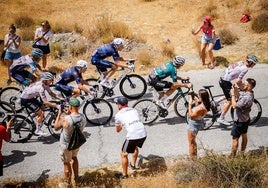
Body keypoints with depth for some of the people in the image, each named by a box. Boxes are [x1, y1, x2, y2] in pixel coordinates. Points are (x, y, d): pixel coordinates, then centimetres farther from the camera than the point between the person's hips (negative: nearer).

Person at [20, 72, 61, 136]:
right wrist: (56, 106, -34)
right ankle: (38, 130, 2)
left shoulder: (45, 84, -7)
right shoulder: (41, 88, -32)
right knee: (41, 113, -10)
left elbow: (51, 93, 4)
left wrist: (60, 98, -8)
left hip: (31, 97, 9)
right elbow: (45, 102, -34)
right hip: (25, 99, -9)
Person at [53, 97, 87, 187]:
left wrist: (59, 114, -7)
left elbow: (56, 127, -14)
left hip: (66, 145, -5)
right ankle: (76, 178, 46)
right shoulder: (83, 117, -17)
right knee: (74, 157, 32)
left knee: (67, 163, 16)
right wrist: (69, 115, -1)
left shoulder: (65, 119, -33)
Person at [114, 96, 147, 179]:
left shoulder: (118, 115, 9)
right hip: (143, 133, 6)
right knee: (135, 147, 36)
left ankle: (124, 174, 24)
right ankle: (133, 165, 51)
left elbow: (118, 130, 24)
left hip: (132, 135, -5)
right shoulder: (134, 110, 21)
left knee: (124, 154, 15)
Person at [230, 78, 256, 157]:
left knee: (235, 139, 3)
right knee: (244, 136, 22)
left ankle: (232, 156, 13)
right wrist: (236, 90, -10)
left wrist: (233, 94, -23)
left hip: (240, 121, -10)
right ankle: (242, 153, 38)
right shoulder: (247, 93, -6)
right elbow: (239, 95, 10)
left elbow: (234, 105, -31)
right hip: (245, 119, 10)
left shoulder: (247, 98, -34)